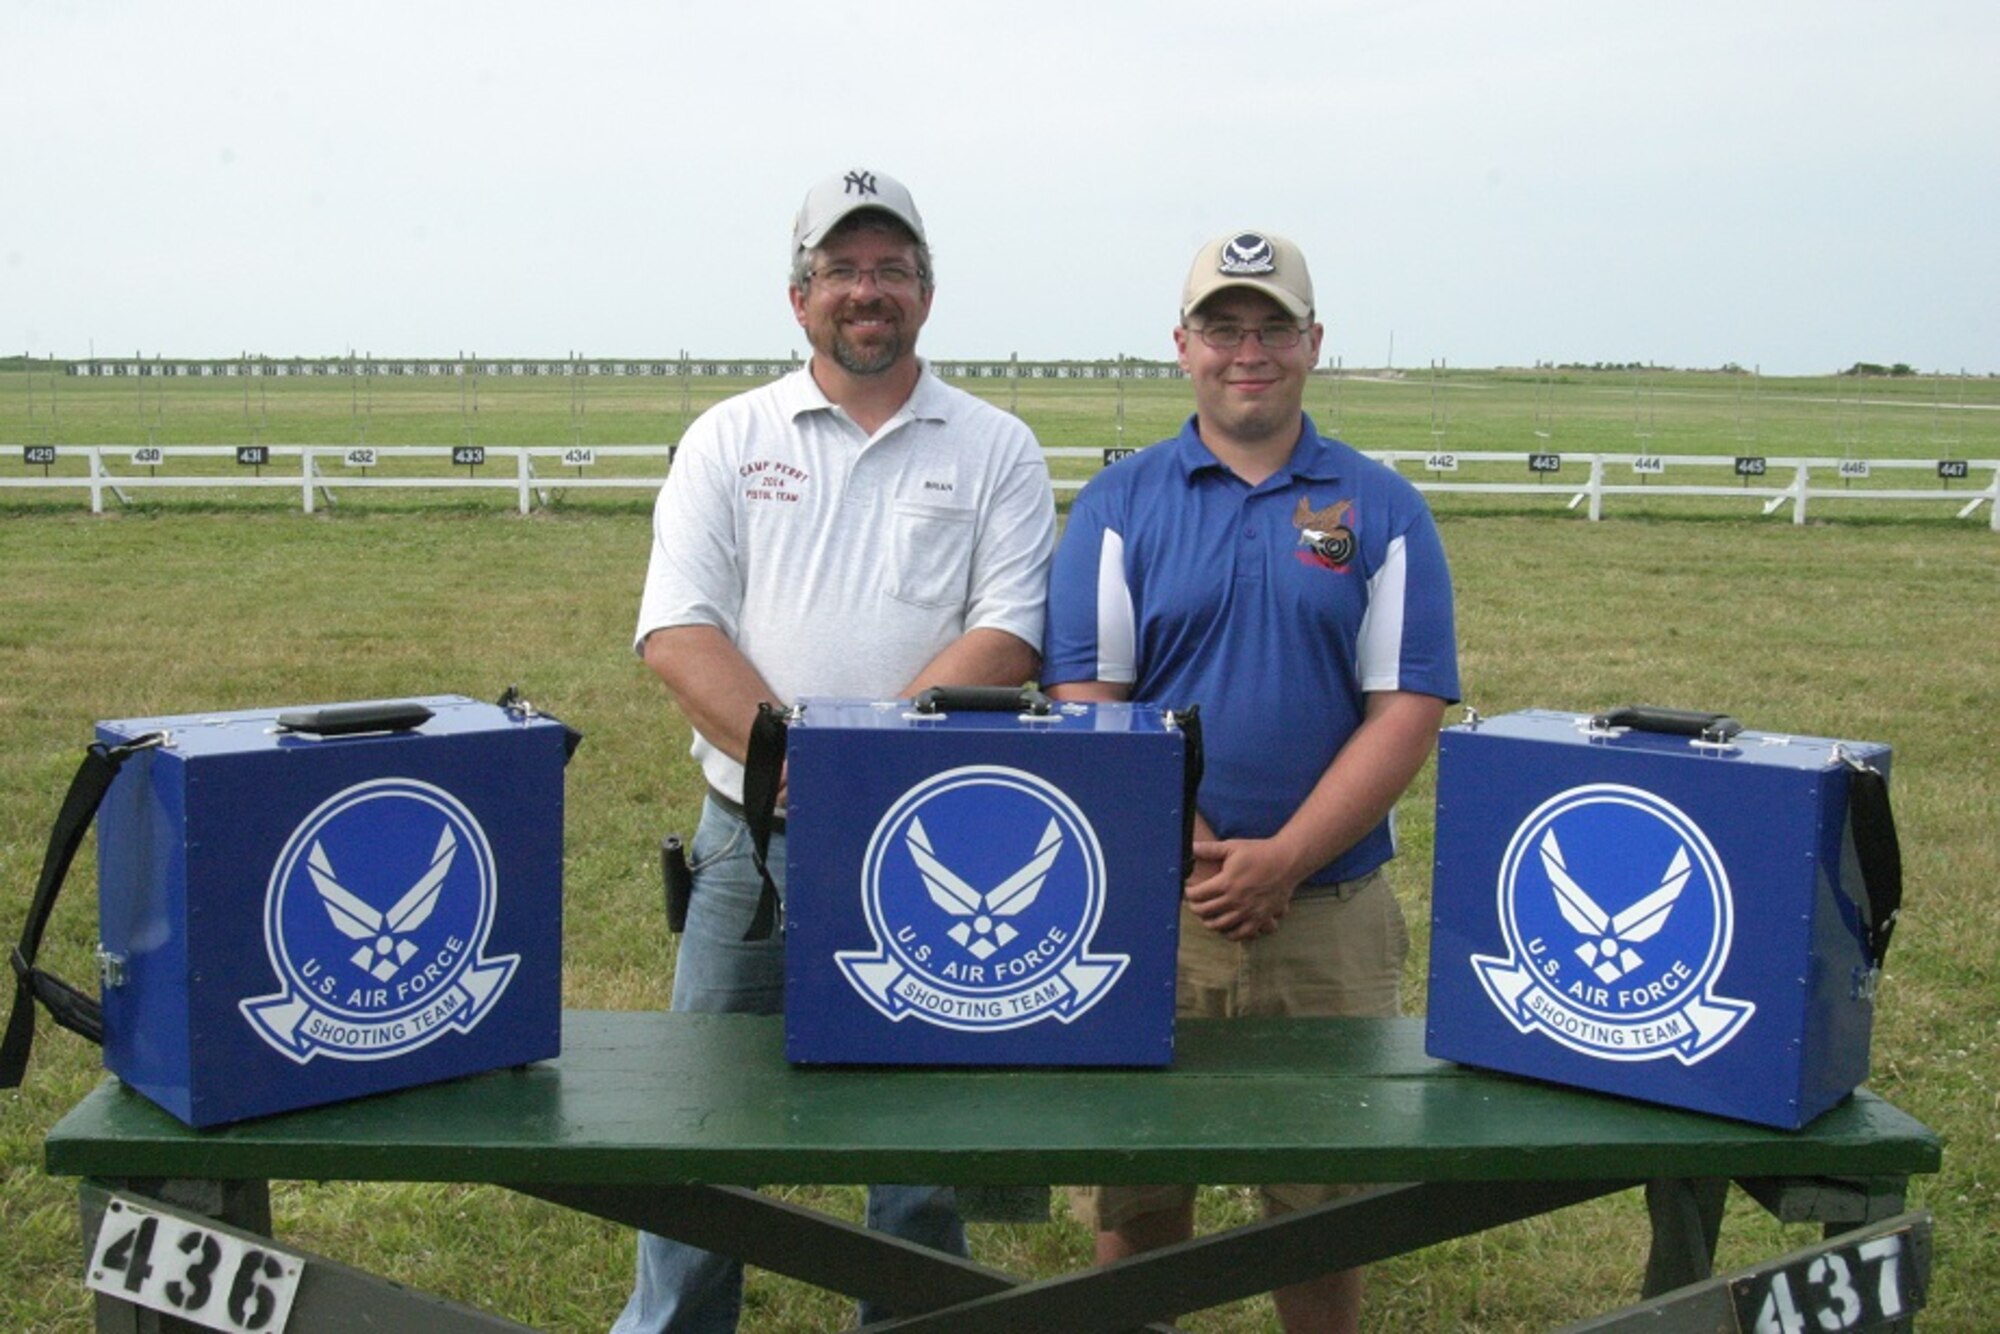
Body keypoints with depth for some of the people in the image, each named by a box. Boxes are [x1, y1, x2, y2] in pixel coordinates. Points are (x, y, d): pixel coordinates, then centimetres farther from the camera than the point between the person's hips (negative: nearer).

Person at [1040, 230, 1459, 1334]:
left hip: (1329, 915, 0)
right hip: (1148, 910, 0)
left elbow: (1407, 707, -3)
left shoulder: (1381, 510, 4)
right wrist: (1191, 852, -13)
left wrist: (1282, 859, -14)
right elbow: (1083, 699, -3)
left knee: (1325, 1200, 11)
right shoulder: (1119, 505, 4)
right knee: (1134, 1194, 10)